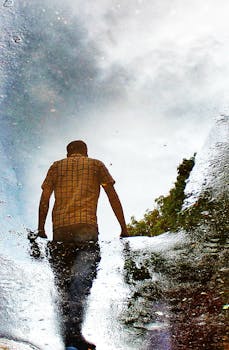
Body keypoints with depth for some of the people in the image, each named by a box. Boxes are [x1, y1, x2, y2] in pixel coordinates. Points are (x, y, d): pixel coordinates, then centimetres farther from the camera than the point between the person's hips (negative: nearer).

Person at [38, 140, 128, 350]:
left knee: (64, 284, 8)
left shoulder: (57, 166, 22)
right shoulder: (96, 165, 18)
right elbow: (113, 197, 11)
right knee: (82, 281, -10)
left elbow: (44, 199, 13)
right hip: (86, 226, -2)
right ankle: (73, 332, -26)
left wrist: (41, 228, 16)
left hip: (60, 228, 3)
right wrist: (124, 228, 12)